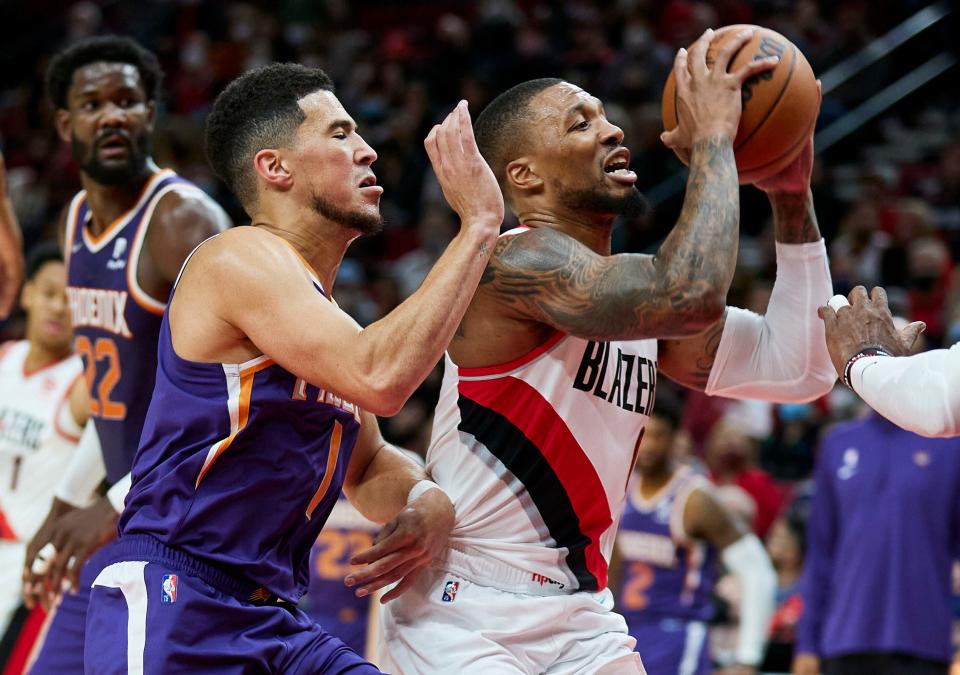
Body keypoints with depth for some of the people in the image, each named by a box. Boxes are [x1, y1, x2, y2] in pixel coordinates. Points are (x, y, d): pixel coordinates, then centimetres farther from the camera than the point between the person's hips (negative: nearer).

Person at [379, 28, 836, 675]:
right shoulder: (520, 259, -16)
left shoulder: (641, 296, 12)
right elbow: (691, 294, -32)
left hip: (580, 619, 8)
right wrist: (713, 138, -20)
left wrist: (793, 197, 3)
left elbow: (799, 368, 8)